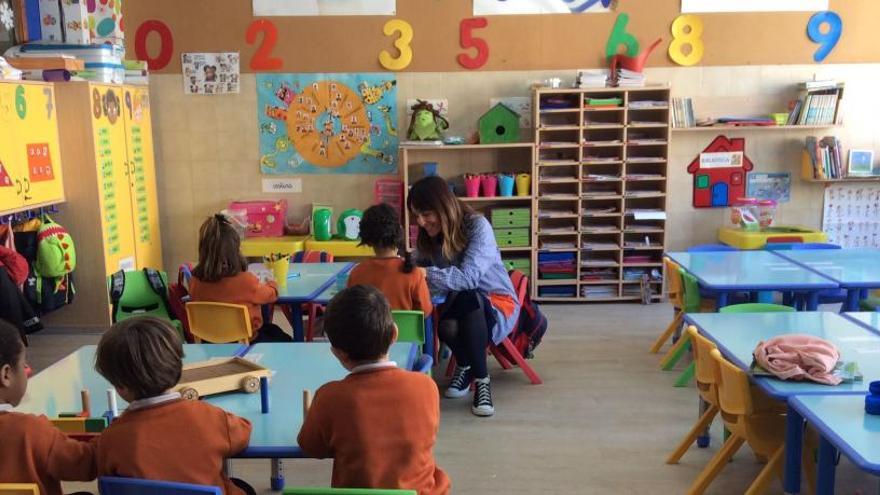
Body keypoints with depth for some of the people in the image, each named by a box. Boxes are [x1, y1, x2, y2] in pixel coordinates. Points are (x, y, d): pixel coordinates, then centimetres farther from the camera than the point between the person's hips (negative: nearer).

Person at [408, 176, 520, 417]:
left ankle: (480, 379, -22)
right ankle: (466, 366, 2)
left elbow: (468, 277, -29)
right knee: (447, 327, -34)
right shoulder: (427, 236, 1)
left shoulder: (478, 226, -17)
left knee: (467, 298, -39)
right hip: (460, 307, 4)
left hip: (497, 303, -3)